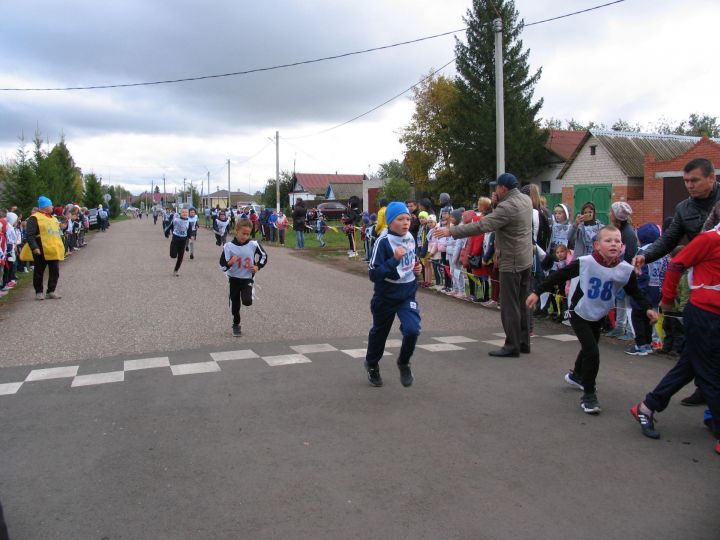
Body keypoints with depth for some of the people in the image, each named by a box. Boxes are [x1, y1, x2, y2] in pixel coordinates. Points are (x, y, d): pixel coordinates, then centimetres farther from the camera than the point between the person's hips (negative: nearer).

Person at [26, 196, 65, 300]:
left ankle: (51, 291, 15)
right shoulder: (34, 218, -6)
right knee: (39, 272, 4)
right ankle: (38, 292, 13)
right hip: (41, 252, -7)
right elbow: (30, 235, -14)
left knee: (55, 272, 6)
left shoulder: (53, 218, 19)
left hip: (54, 251, 7)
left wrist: (61, 247, 22)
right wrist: (34, 247, -23)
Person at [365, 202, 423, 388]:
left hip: (407, 295, 3)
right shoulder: (383, 242, -19)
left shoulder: (410, 238, -1)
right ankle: (372, 365, 44)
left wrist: (417, 268, 0)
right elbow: (374, 274, -23)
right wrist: (394, 260, -32)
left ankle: (404, 363, 13)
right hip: (385, 297, -3)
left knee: (412, 330, -16)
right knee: (379, 332, 16)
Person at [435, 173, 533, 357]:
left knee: (509, 306, -2)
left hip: (512, 262, -10)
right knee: (521, 304, 15)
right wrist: (498, 202, 0)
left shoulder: (507, 207, -21)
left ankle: (512, 346, 3)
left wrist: (451, 231, -24)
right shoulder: (525, 199, 7)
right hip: (525, 259, 10)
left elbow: (481, 226, -26)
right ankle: (523, 343, 23)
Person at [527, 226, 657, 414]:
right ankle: (588, 395, 0)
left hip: (599, 316, 5)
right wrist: (537, 292, -16)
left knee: (589, 348, 25)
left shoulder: (626, 270, -16)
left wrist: (648, 308, -12)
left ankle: (576, 375, 54)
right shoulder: (584, 263, -26)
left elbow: (635, 291, 0)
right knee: (592, 351, -16)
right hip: (579, 314, -5)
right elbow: (560, 276, -17)